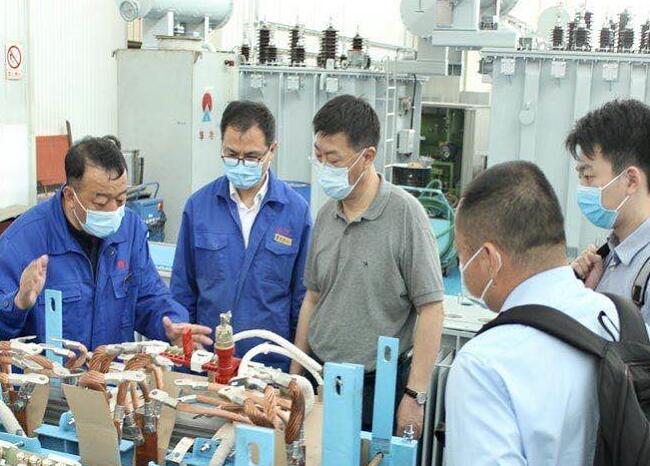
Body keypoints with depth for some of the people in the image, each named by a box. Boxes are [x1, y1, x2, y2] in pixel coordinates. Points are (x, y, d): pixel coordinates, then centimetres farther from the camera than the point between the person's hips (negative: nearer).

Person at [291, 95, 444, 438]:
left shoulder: (404, 213, -14)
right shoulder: (326, 215, 4)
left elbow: (431, 309, -14)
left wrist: (415, 396, -16)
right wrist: (295, 375, 12)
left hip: (379, 385, -5)